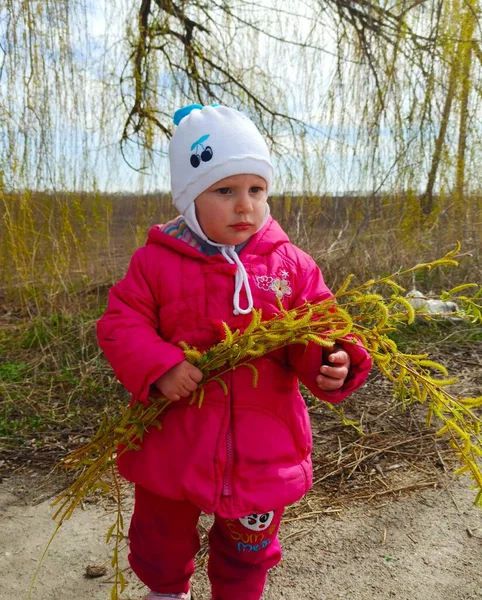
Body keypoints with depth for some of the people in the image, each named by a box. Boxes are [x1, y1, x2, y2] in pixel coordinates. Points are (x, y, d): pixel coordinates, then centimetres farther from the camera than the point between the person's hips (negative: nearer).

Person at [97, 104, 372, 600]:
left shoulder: (292, 266, -6)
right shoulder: (156, 261, -8)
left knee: (248, 553, 24)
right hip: (172, 444, 0)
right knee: (160, 541, 26)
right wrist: (158, 366, -25)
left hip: (262, 452, 0)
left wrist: (332, 364, -28)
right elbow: (119, 324, -8)